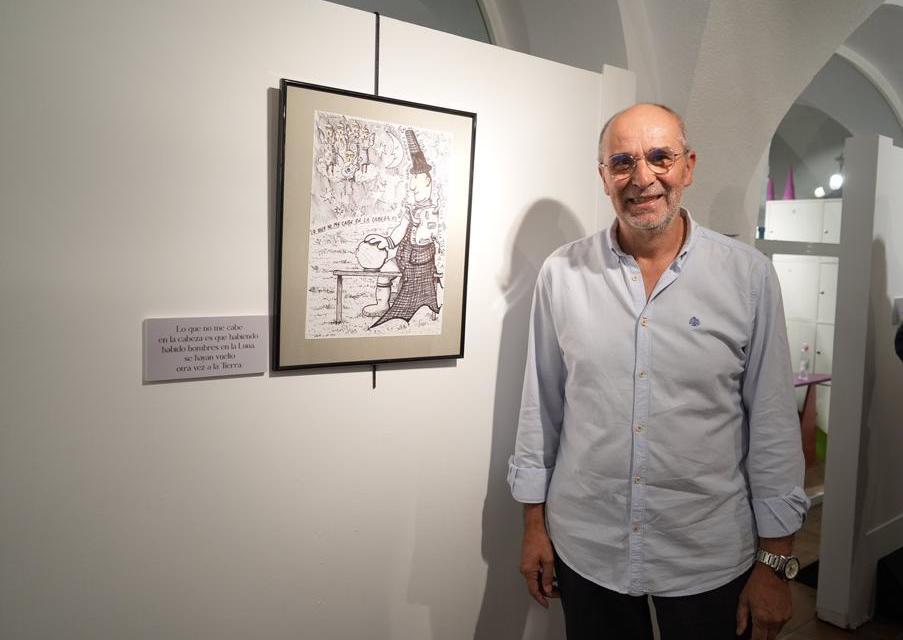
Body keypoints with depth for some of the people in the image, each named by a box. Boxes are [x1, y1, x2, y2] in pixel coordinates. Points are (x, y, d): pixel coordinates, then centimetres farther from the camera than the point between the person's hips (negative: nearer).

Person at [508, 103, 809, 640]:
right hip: (584, 550, 1)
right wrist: (534, 524, 4)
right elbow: (541, 406, 1)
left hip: (711, 560, 0)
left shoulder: (750, 275, -8)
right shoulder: (560, 274, -5)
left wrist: (776, 562, -2)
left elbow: (774, 422, -4)